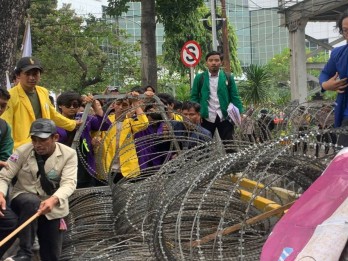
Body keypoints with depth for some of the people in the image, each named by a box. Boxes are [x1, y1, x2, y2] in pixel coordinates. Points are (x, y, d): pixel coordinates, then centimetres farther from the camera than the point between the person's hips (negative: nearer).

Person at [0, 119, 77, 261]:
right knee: (31, 202, -39)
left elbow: (69, 183, -24)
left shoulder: (68, 154, -12)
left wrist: (53, 200, -45)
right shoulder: (22, 151, -10)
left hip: (52, 207, 1)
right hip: (23, 199, -1)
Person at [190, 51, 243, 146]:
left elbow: (235, 98, 3)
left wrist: (240, 114, -8)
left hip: (224, 117, 0)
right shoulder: (199, 78, 4)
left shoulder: (228, 78, 5)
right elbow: (194, 97, 5)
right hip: (206, 118, 0)